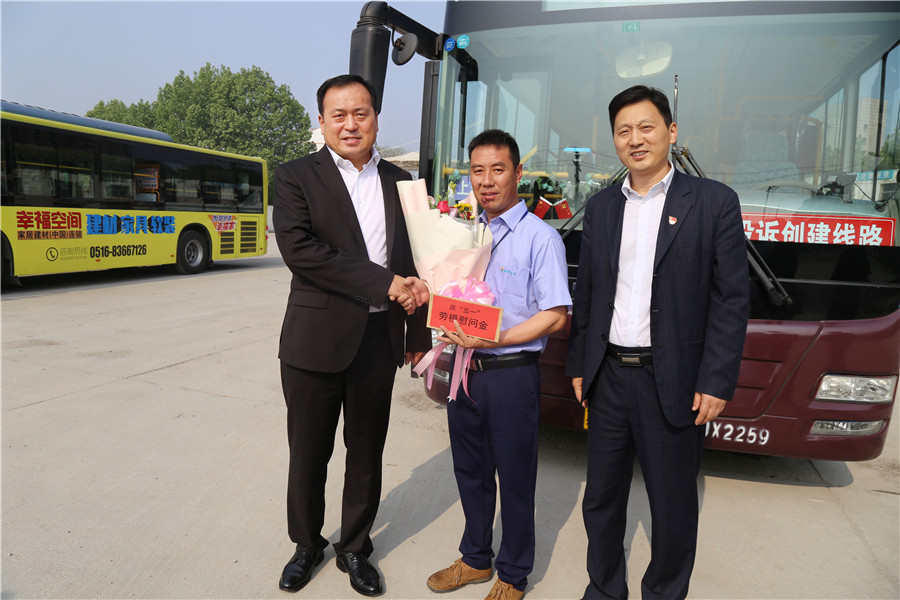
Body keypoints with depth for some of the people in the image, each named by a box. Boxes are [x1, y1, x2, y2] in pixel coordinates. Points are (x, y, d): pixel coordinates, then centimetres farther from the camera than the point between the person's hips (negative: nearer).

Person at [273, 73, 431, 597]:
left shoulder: (399, 181, 10)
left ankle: (355, 548, 35)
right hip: (316, 341, -3)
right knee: (309, 455, 12)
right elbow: (299, 249, -18)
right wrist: (384, 283, -19)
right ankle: (307, 544, 36)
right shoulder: (296, 177, -2)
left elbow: (413, 263, 12)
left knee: (367, 455, 14)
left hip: (380, 342, 3)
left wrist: (419, 335, 9)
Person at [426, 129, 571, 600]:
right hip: (465, 370, 6)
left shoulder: (540, 237, -10)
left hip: (512, 374, -6)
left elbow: (556, 315, -15)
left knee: (515, 480, 9)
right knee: (470, 472, 18)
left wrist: (494, 340, -22)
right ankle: (476, 559, 39)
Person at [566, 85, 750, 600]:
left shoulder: (714, 201, -4)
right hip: (608, 377, 4)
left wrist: (717, 382, -11)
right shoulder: (601, 206, 8)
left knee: (673, 507, 12)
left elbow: (732, 299, -6)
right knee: (602, 498, 17)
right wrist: (579, 365, 9)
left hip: (672, 382, -3)